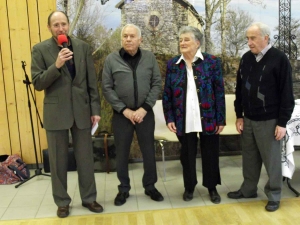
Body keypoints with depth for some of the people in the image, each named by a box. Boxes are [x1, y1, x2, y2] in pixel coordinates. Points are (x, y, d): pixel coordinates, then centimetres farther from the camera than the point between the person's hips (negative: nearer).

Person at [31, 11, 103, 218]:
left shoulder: (83, 47, 4)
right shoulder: (40, 49, -2)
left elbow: (92, 82, 5)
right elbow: (38, 84, -7)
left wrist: (95, 109, 1)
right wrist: (56, 65, -21)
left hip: (82, 111, 2)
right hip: (56, 113, -1)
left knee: (86, 158, 10)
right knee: (58, 161, 9)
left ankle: (89, 198, 27)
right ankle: (62, 202, 26)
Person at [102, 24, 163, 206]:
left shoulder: (150, 58, 1)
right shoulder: (111, 59, -3)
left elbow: (157, 85, -1)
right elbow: (107, 89, -4)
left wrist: (144, 108, -11)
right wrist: (124, 110, -11)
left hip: (145, 113, 1)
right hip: (121, 114, -1)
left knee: (149, 151, 10)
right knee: (122, 153, 9)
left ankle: (150, 186, 28)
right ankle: (124, 188, 26)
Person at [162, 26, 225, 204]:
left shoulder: (212, 62, -4)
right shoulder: (173, 64, 3)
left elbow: (219, 92, -4)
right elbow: (167, 94, 4)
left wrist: (221, 119, -6)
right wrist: (169, 118, -3)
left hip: (208, 119, -1)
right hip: (184, 120, 2)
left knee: (210, 154, 11)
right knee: (187, 155, 14)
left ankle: (212, 188, 31)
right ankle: (189, 187, 34)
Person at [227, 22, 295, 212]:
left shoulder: (279, 59, -10)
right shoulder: (246, 58, 6)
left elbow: (286, 94, -10)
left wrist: (282, 122, -11)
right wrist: (239, 115, 9)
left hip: (269, 121, -5)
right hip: (248, 119, 5)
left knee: (272, 160, 7)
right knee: (250, 158, 15)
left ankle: (274, 196, 23)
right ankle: (248, 189, 31)